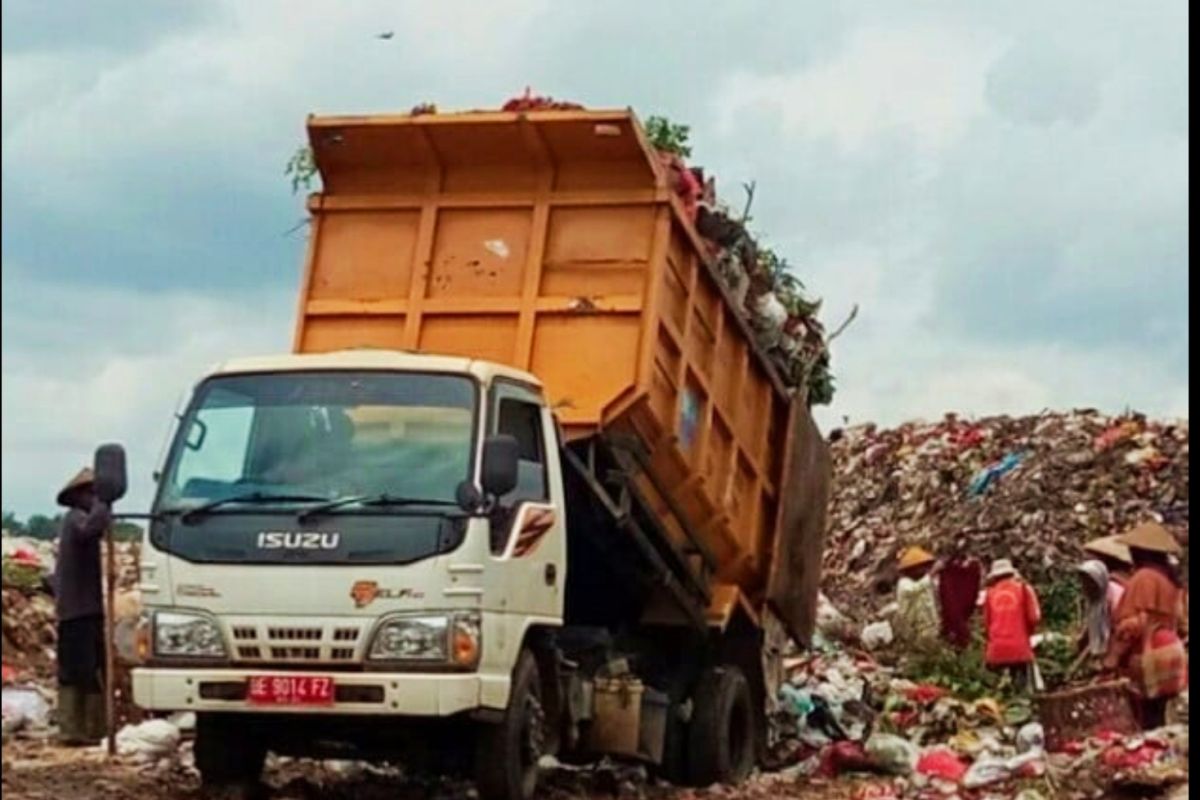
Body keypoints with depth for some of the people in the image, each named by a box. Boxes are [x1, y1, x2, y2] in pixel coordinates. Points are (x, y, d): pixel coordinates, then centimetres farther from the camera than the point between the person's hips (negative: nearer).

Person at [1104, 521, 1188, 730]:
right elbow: (1178, 619, 19)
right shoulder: (1171, 578, 13)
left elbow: (1132, 623, -18)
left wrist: (1114, 656, -13)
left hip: (1150, 660, -9)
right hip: (1166, 656, 9)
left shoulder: (1144, 577, -13)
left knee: (1151, 723, -8)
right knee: (1157, 722, 11)